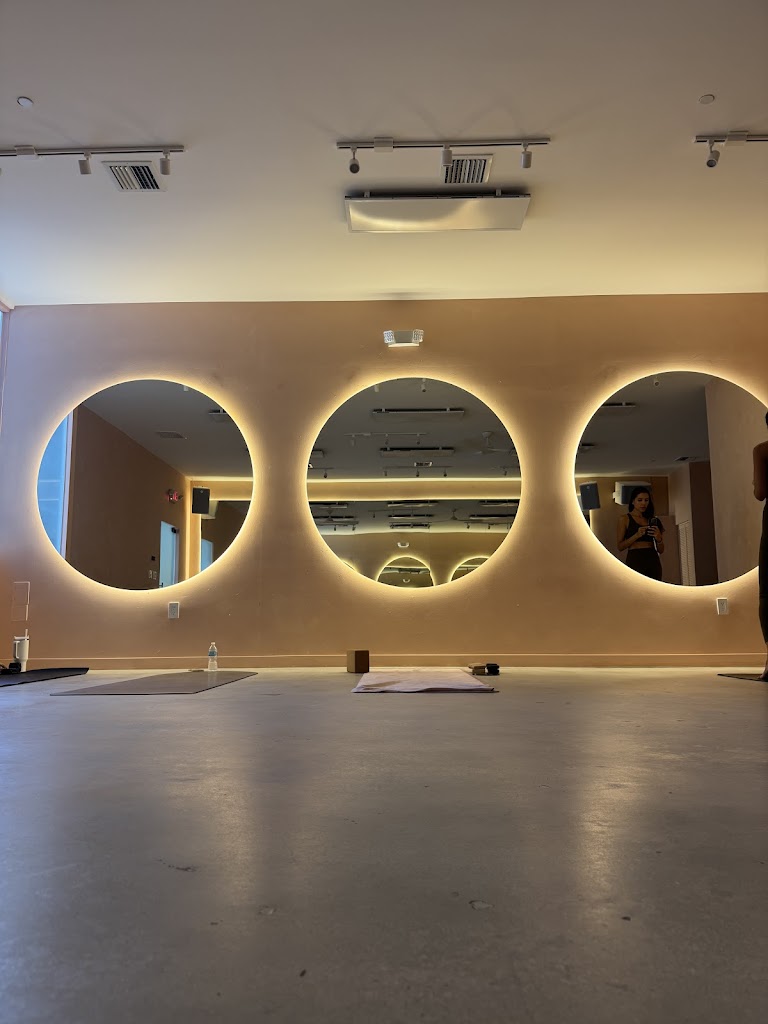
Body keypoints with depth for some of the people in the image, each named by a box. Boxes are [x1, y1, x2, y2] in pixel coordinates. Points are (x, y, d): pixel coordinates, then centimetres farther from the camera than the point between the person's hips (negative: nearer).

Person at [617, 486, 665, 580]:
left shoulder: (652, 519, 17)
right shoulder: (624, 519, 7)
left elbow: (661, 550, 17)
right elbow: (620, 546, -1)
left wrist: (658, 538, -5)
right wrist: (637, 535, -15)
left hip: (653, 560, 4)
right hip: (635, 559, -4)